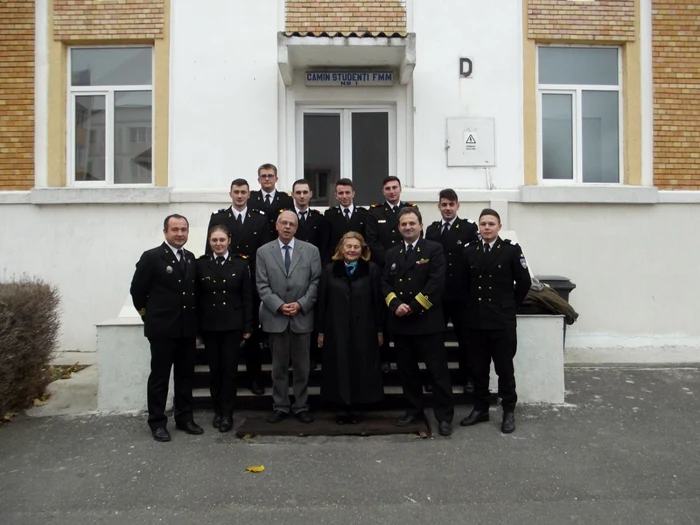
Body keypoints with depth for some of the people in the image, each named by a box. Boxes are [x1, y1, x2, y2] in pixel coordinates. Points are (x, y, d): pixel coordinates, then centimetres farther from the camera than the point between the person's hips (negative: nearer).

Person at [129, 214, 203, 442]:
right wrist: (148, 314, 3)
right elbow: (137, 290, -4)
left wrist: (194, 320, 11)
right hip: (162, 328, -5)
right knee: (159, 376, 5)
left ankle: (184, 418, 25)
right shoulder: (151, 257, -9)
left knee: (186, 376, 13)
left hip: (187, 328, 5)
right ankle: (157, 422, 17)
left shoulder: (191, 258, 8)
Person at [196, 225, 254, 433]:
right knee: (214, 369, 10)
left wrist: (248, 326, -4)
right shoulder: (200, 264, 2)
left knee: (230, 369, 3)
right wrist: (196, 325, -1)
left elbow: (247, 297, 0)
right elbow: (197, 297, 2)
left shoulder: (241, 264, 0)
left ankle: (227, 413, 14)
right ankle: (217, 410, 24)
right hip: (209, 325, 1)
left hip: (233, 325, -1)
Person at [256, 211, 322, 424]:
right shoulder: (263, 252, 4)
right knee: (279, 366, 9)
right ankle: (280, 407, 21)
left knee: (302, 366, 8)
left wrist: (301, 304, -12)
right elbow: (262, 285, -1)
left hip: (302, 316, 0)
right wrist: (279, 305, -13)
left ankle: (301, 407, 21)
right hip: (275, 317, 0)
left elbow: (315, 282, -1)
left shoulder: (311, 250, 3)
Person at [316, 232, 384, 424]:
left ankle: (354, 407, 20)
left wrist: (380, 330, -1)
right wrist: (320, 331, 1)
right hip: (336, 330, 1)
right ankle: (342, 408, 18)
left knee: (361, 369, 6)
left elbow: (378, 301, 0)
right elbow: (321, 302, 4)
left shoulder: (372, 270, 1)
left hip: (364, 330, -1)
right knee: (339, 369, 5)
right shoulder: (330, 270, 4)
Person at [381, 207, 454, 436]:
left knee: (438, 370, 0)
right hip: (400, 322, 5)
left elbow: (437, 282, -12)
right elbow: (385, 283, 8)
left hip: (427, 320, -5)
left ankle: (444, 415, 10)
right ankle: (414, 410, 28)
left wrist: (414, 307, -15)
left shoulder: (434, 249, -2)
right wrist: (396, 305, -10)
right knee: (406, 369, 13)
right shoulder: (392, 254, 14)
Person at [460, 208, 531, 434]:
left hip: (502, 320, -3)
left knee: (504, 368, 6)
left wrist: (511, 306, 4)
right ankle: (480, 408, 25)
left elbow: (524, 282, -1)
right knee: (478, 368, 12)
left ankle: (509, 411, 21)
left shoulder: (511, 250, -5)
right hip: (475, 319, 3)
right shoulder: (469, 251, 6)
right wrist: (471, 306, 10)